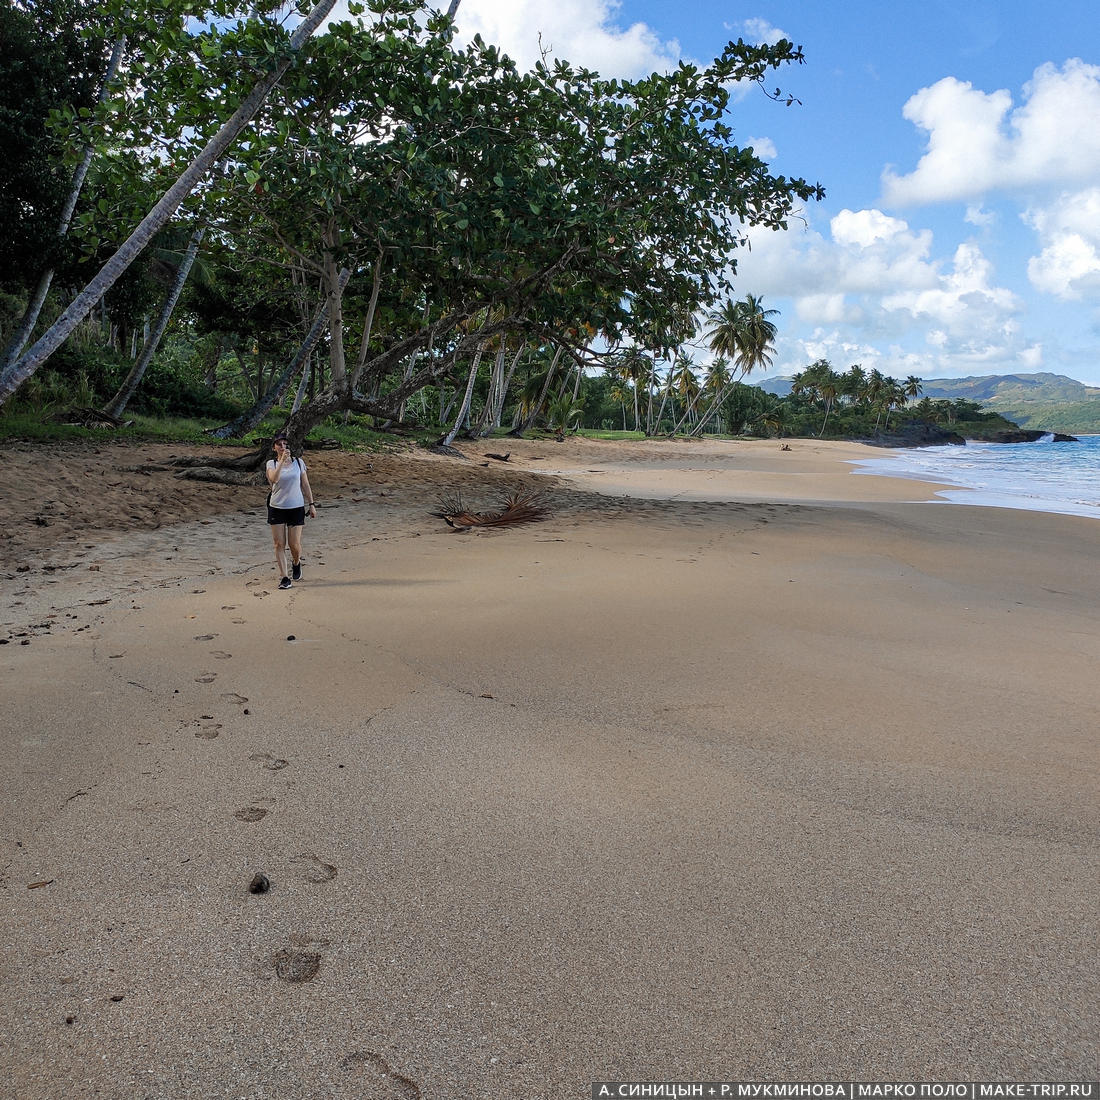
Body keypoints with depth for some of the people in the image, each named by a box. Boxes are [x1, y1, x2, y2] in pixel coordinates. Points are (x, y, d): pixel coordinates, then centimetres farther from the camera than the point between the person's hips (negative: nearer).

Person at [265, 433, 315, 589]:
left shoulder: (298, 462, 3)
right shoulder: (271, 463, 0)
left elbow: (305, 485, 9)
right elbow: (274, 479, -22)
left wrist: (311, 504, 7)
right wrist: (282, 460, -27)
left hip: (296, 508, 0)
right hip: (276, 508, 0)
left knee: (294, 544, 0)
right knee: (279, 544, -1)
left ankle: (296, 563, 33)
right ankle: (284, 577, 6)